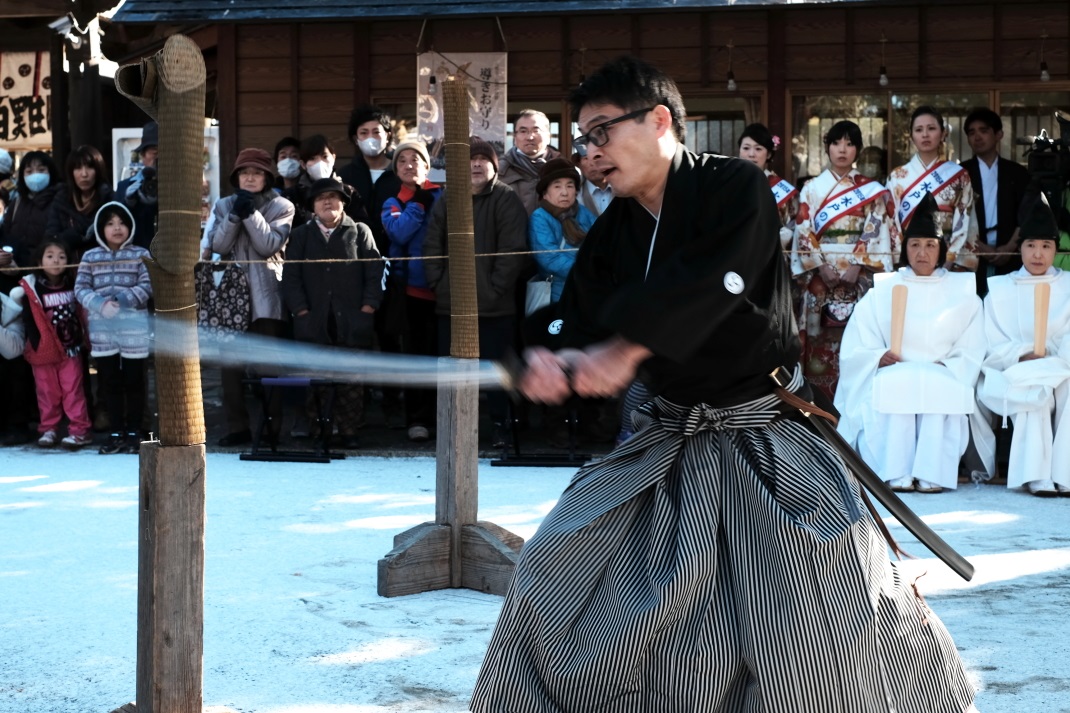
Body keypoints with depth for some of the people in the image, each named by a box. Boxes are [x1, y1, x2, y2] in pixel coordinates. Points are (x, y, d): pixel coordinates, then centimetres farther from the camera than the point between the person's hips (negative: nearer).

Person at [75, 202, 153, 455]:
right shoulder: (90, 257, 8)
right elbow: (81, 288, 2)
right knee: (109, 381, 5)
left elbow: (147, 286, -5)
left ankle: (133, 432, 9)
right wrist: (99, 303, -15)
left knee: (134, 381, 2)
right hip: (102, 328, 2)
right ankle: (117, 433, 12)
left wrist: (124, 299, -19)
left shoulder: (140, 255, 2)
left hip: (134, 327, -2)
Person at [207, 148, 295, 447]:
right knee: (232, 362, 0)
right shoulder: (224, 206, 14)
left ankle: (270, 426, 1)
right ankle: (237, 425, 4)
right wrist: (235, 215, -11)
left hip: (267, 296, -3)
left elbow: (270, 245, -9)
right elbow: (218, 245, 0)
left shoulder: (281, 207, 5)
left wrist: (251, 213, -13)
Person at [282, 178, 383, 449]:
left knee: (352, 381, -1)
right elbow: (291, 277, 7)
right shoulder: (300, 236, 12)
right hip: (314, 322, 1)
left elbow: (374, 273, 4)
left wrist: (368, 307, -6)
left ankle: (349, 431, 5)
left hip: (353, 323, -1)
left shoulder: (360, 232, 9)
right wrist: (301, 310, -4)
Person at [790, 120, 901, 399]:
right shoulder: (812, 188, 9)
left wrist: (856, 265, -12)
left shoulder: (872, 190, 8)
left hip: (860, 276, 0)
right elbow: (803, 232, 3)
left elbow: (875, 232, 0)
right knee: (821, 342, -3)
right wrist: (821, 267, -9)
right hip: (820, 275, 1)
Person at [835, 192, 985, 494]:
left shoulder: (962, 294, 16)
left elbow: (971, 354, 7)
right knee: (894, 389, -34)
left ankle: (931, 473, -34)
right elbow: (854, 350, 7)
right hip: (892, 375, 0)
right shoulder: (881, 293, 17)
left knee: (939, 389, -35)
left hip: (942, 380, 0)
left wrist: (945, 367, -11)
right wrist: (879, 357, -13)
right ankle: (896, 473, -35)